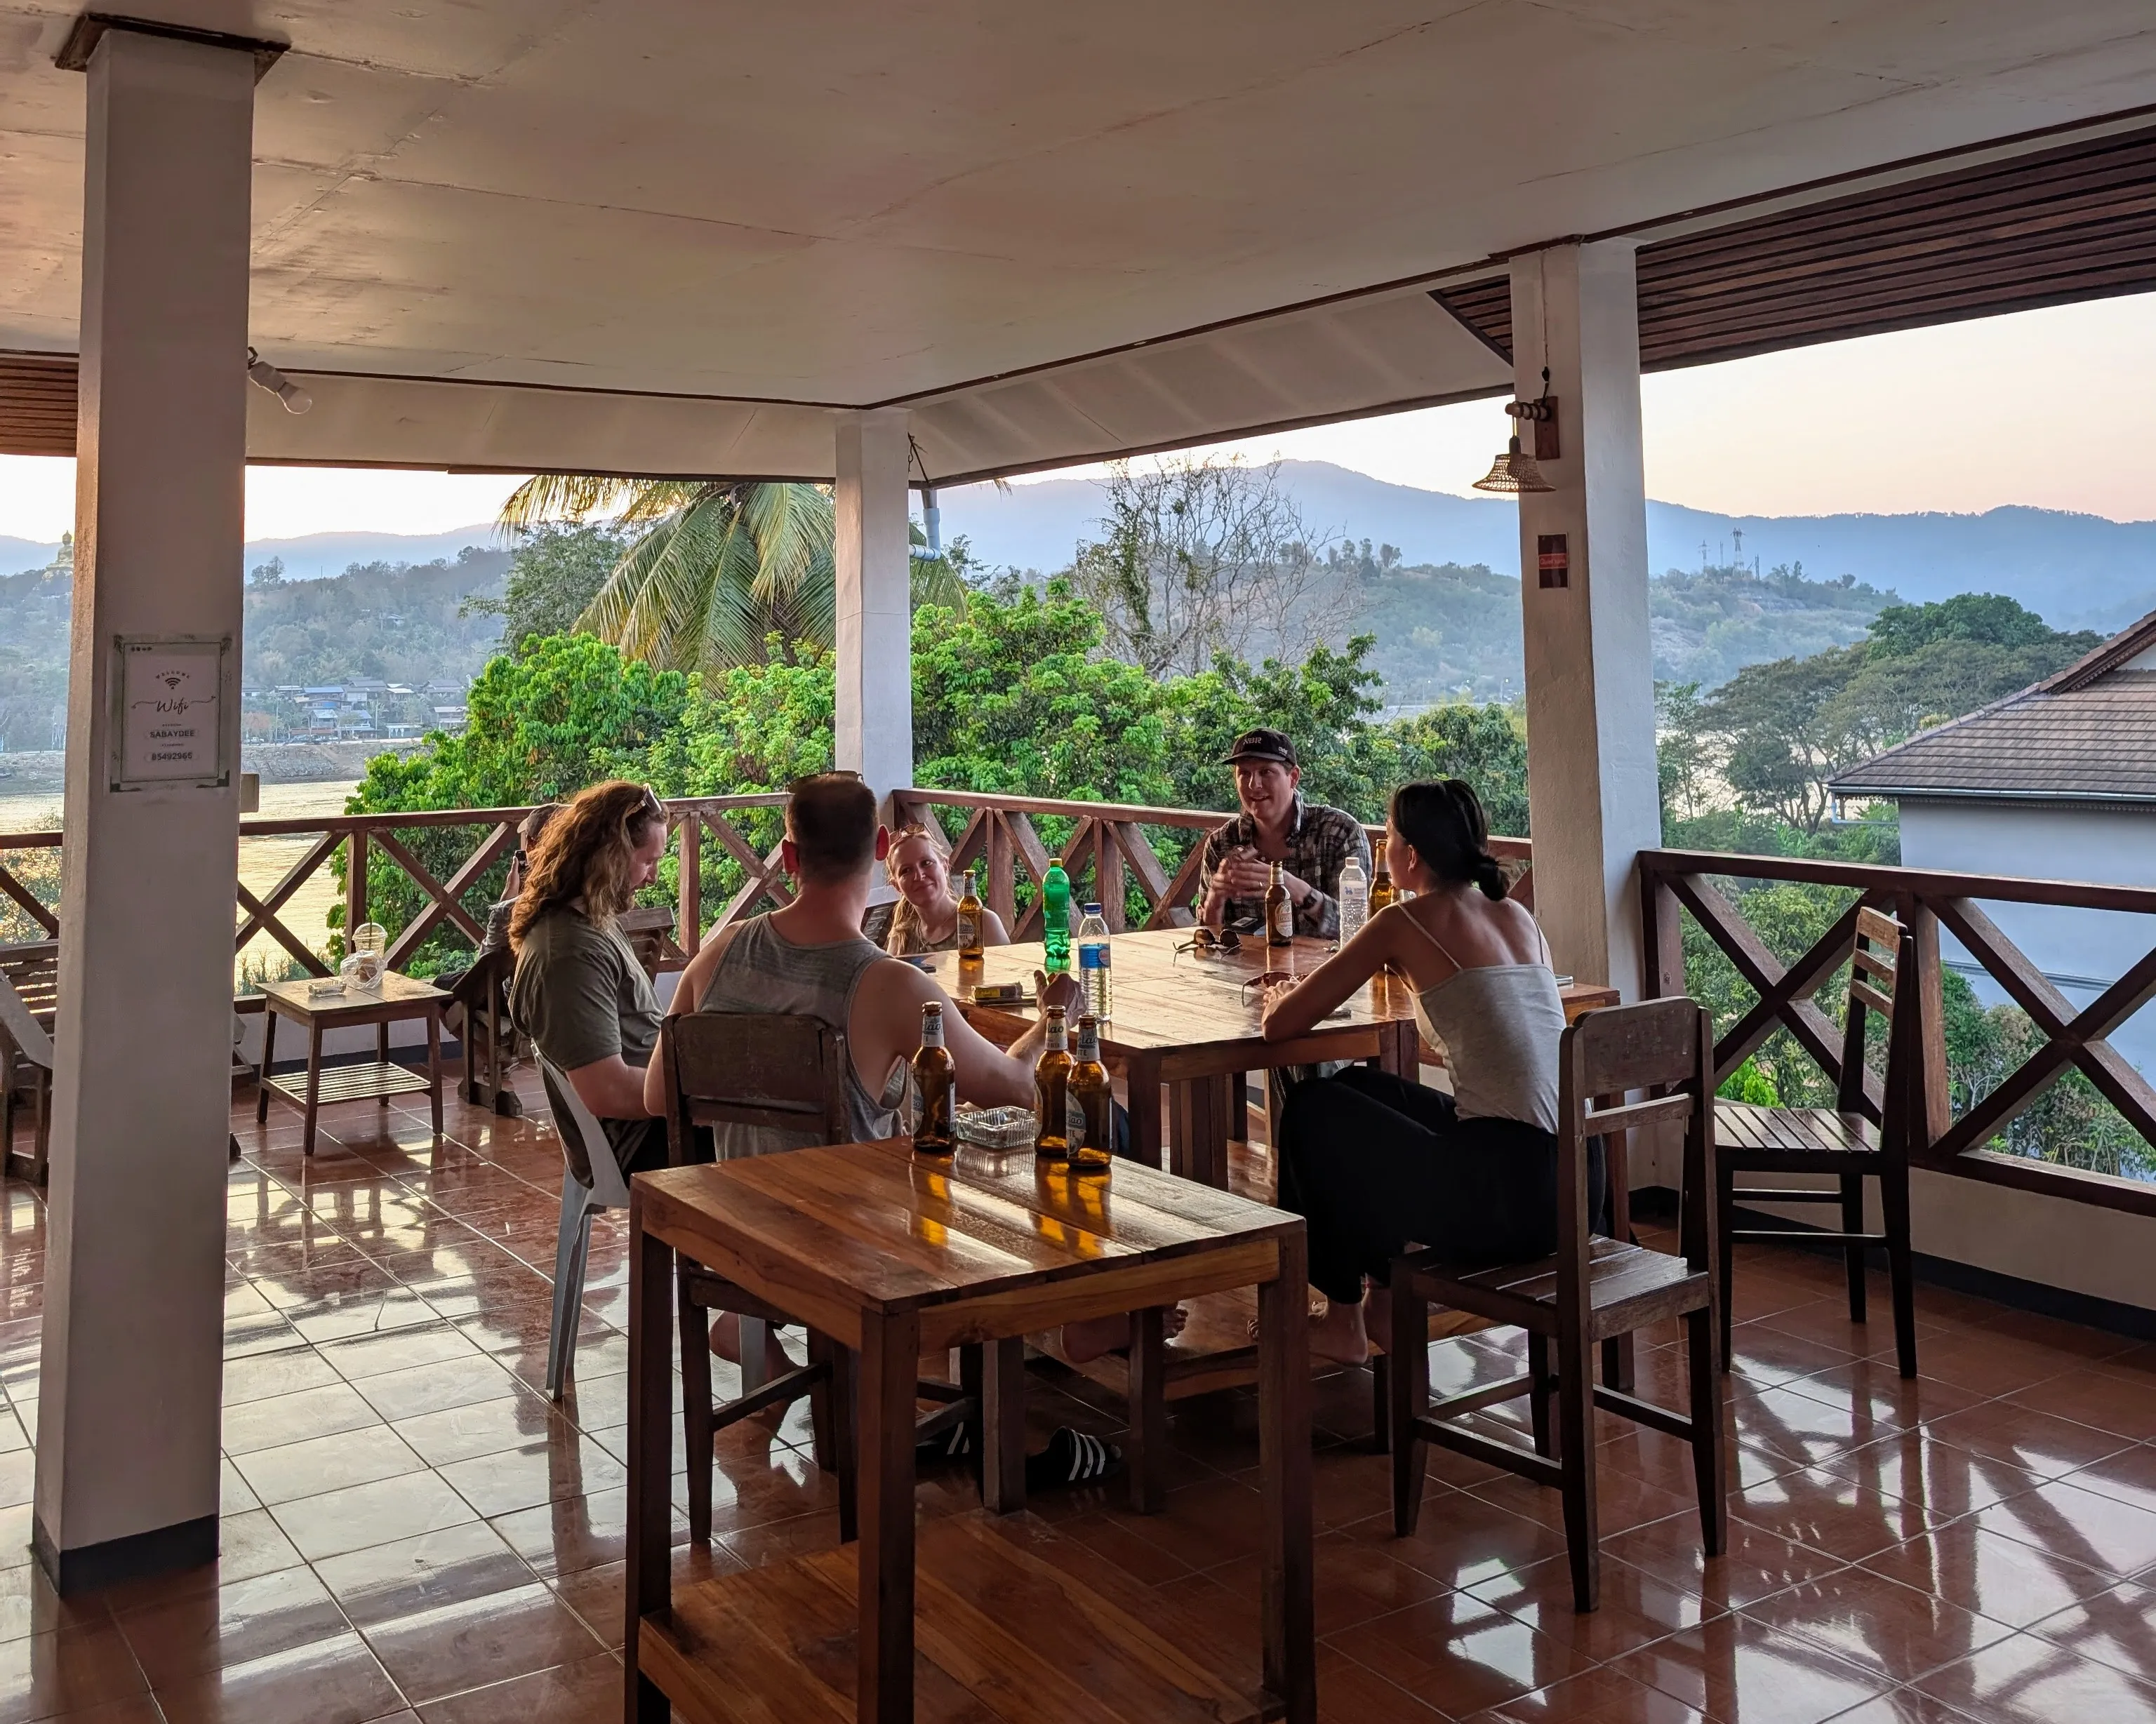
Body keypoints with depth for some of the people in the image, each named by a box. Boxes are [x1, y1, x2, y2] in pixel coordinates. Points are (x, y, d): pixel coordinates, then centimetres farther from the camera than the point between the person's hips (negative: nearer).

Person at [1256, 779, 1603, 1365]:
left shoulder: (1405, 924, -5)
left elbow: (1280, 1026, -2)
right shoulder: (1517, 915, 13)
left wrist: (1279, 1001, 20)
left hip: (1506, 1193, -7)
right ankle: (1389, 1295, 35)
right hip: (1580, 1180, 7)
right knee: (1363, 1092, 26)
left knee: (1311, 1110, 14)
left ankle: (1342, 1321, 25)